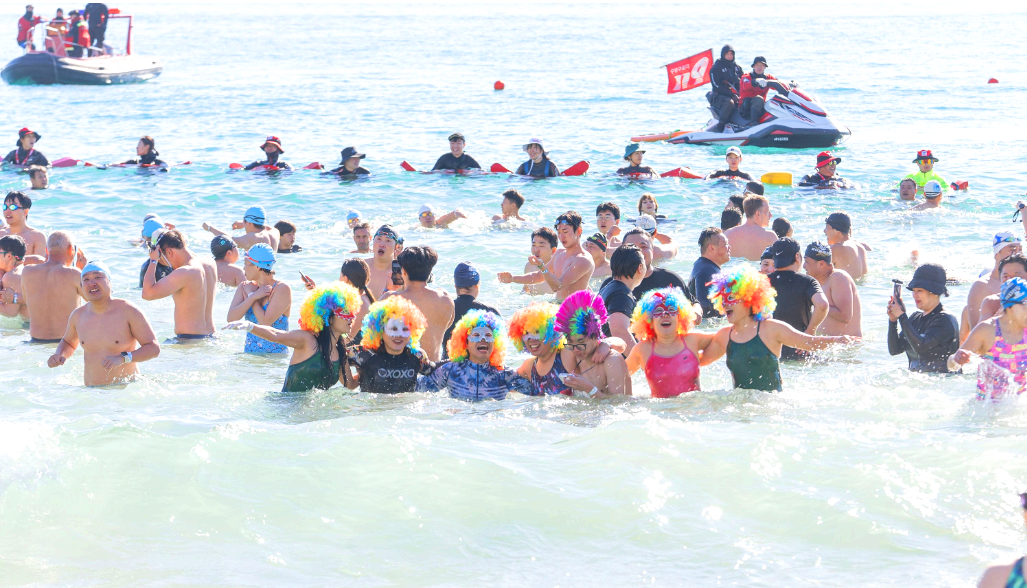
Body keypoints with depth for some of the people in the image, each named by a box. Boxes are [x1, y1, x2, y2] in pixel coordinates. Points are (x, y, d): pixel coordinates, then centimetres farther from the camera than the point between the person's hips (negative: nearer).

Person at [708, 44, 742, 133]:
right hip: (719, 96, -6)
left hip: (736, 95, 6)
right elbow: (716, 86, -11)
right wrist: (732, 95, -20)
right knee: (729, 102, -39)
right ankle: (720, 125, -38)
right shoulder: (716, 68, -2)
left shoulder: (737, 68, 17)